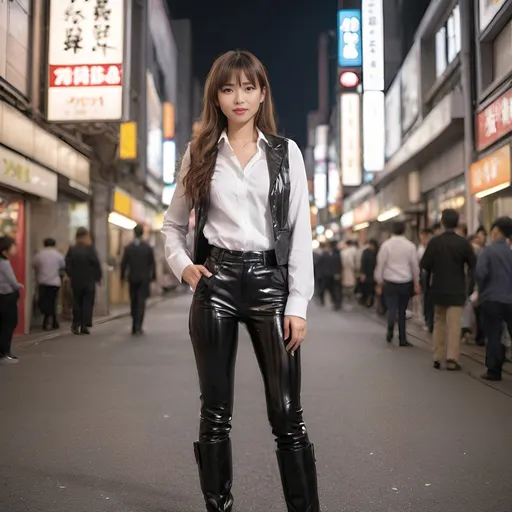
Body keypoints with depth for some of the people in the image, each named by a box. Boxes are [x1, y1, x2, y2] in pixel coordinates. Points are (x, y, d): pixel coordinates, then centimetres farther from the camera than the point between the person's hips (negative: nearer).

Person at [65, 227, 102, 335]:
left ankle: (76, 324, 10)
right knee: (88, 303, 3)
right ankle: (84, 326, 1)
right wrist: (98, 277, 1)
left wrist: (72, 276, 13)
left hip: (76, 281, 3)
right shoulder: (90, 248, -9)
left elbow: (67, 265, 2)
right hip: (89, 281, -3)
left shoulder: (72, 250, 1)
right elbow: (96, 264, -9)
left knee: (77, 302, 14)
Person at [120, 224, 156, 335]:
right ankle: (138, 326, -7)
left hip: (132, 278, 1)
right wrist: (153, 276, 7)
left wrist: (122, 276, 7)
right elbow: (152, 263, -2)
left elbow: (123, 263, -2)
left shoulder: (128, 248, -3)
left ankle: (135, 326, 16)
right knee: (141, 302, 0)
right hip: (144, 279, -1)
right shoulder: (148, 247, -4)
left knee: (133, 302, 12)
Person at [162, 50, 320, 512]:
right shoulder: (200, 153, 9)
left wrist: (298, 303, -5)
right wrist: (182, 264, -3)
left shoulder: (286, 152, 6)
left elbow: (300, 231, 2)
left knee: (287, 415, 0)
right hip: (216, 282, 1)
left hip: (269, 280, -1)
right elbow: (173, 223, 17)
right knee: (216, 414, 8)